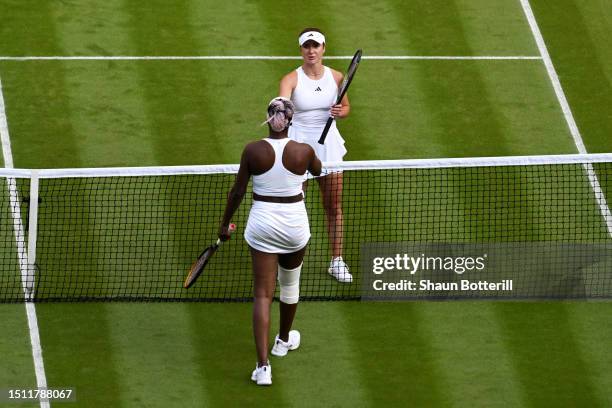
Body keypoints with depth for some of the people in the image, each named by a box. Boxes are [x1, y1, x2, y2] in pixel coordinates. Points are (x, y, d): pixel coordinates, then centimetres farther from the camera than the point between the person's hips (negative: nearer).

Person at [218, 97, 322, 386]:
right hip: (295, 222, 1)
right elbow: (318, 170, 15)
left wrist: (225, 224, 10)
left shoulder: (253, 151, -12)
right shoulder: (304, 151, -10)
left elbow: (237, 191, -5)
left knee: (263, 294, 0)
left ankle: (263, 365, -10)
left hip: (262, 222, -1)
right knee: (290, 283, 27)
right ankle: (284, 339, 49)